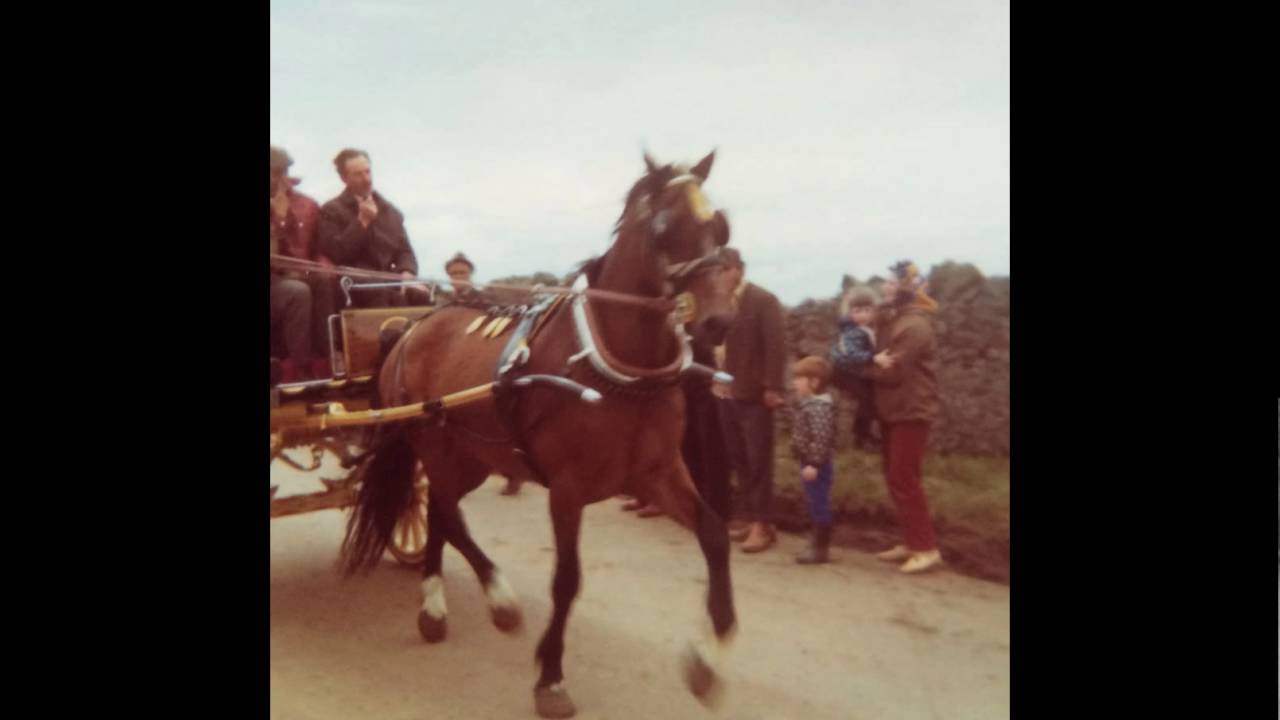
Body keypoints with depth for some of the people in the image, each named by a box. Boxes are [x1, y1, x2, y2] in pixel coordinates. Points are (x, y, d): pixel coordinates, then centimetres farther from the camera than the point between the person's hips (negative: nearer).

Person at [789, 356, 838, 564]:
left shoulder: (819, 406, -21)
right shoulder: (807, 403, 12)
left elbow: (821, 438, -26)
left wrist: (813, 463, -27)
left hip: (816, 464, -10)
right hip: (809, 461, 10)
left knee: (819, 504, -2)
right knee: (815, 504, 17)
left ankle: (820, 549, 5)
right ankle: (818, 543, 27)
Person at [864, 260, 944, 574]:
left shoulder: (914, 326, -16)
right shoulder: (895, 322, 14)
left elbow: (892, 372, -21)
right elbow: (882, 363, 8)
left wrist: (861, 369, -8)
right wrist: (873, 362, -14)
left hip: (911, 412, -9)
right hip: (893, 411, 9)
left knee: (904, 479, -7)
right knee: (895, 478, 12)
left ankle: (927, 548, 1)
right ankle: (911, 542, 21)